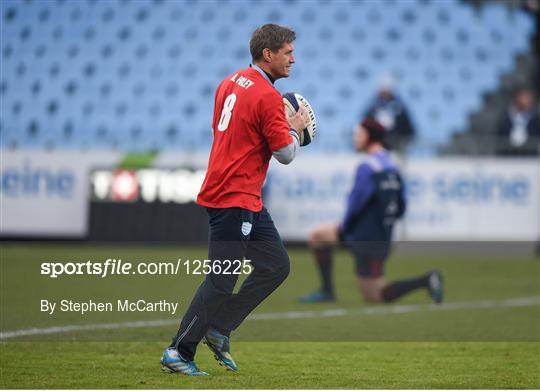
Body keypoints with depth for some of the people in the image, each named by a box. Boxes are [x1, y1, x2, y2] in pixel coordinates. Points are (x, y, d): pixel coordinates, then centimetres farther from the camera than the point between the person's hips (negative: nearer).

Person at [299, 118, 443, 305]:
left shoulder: (367, 168, -19)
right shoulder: (392, 168, 7)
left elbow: (355, 204, -20)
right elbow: (400, 209, 10)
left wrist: (344, 228, -3)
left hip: (367, 240, -9)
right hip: (382, 235, 9)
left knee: (374, 296, 1)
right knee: (318, 236, 18)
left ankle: (425, 280, -8)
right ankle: (327, 291, 14)